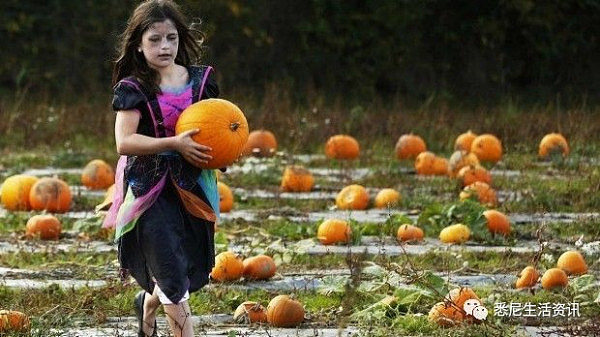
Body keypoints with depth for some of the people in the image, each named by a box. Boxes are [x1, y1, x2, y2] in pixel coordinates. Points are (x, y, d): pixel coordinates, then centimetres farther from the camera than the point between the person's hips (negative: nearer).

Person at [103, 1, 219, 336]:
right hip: (150, 191, -5)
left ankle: (148, 303, 45)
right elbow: (124, 142, -19)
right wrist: (173, 144, -28)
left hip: (191, 188, 5)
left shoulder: (199, 80, 4)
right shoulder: (133, 89, -8)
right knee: (172, 274, -9)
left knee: (193, 269, 13)